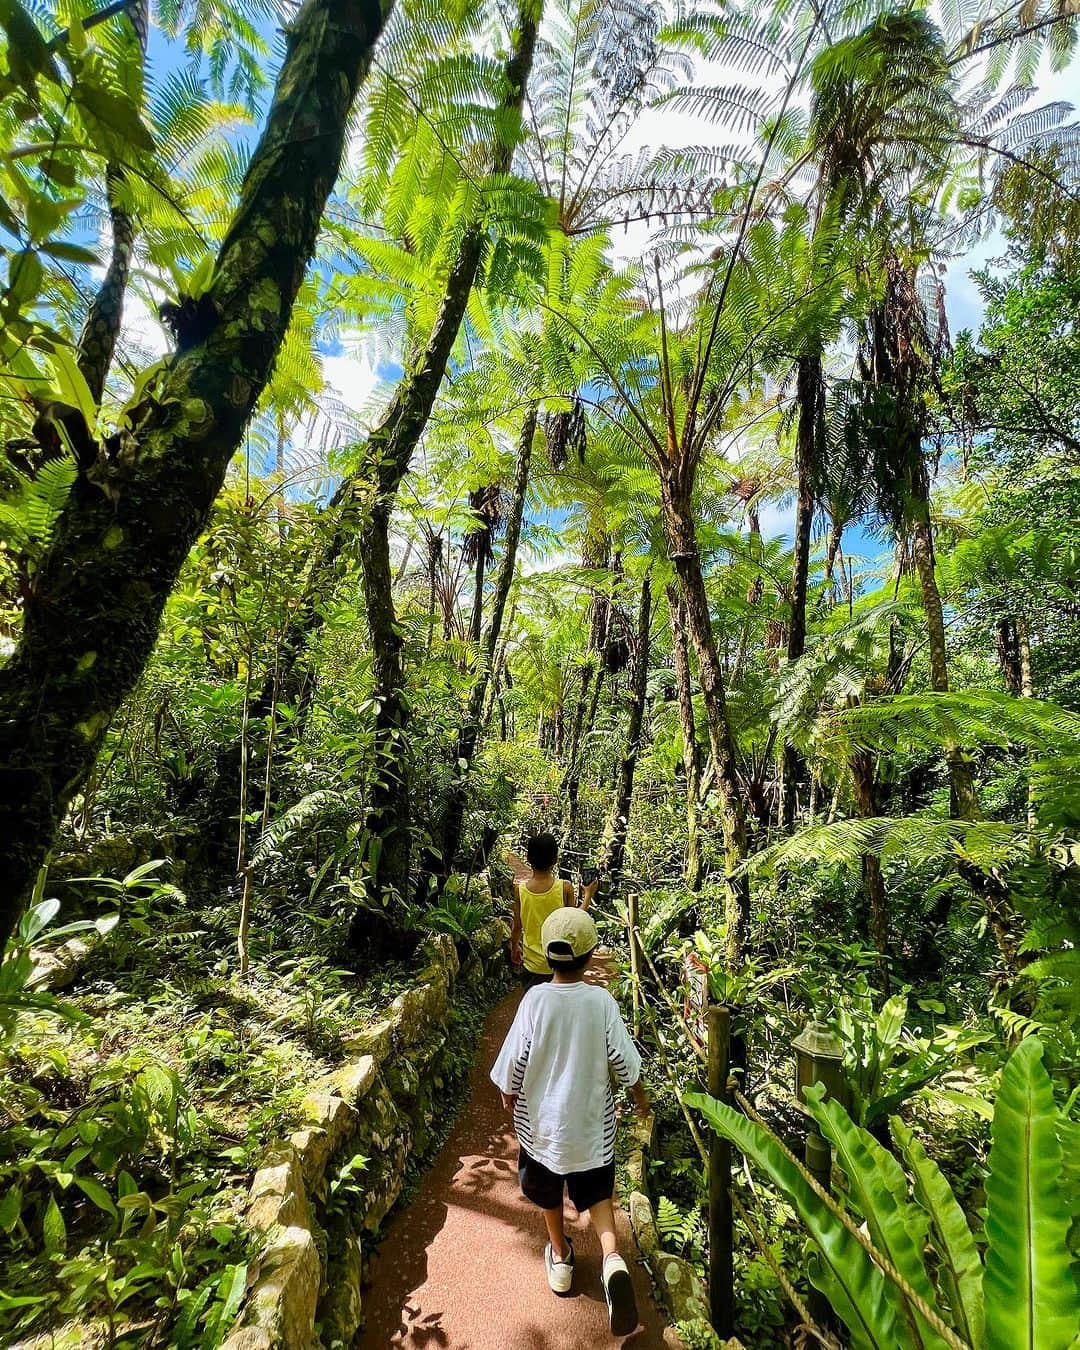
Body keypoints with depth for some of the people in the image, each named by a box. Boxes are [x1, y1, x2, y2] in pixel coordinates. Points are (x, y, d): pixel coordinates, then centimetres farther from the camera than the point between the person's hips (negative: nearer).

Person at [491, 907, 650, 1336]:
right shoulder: (601, 1001, -19)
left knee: (548, 1191, 25)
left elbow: (514, 1062, -13)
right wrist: (640, 1096, 10)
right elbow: (623, 1061, -10)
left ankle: (560, 1258, 42)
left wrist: (509, 1097, 7)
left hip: (542, 1119, 0)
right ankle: (612, 1257, -1)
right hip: (592, 1119, 0)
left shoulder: (535, 999, -22)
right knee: (596, 1191, 20)